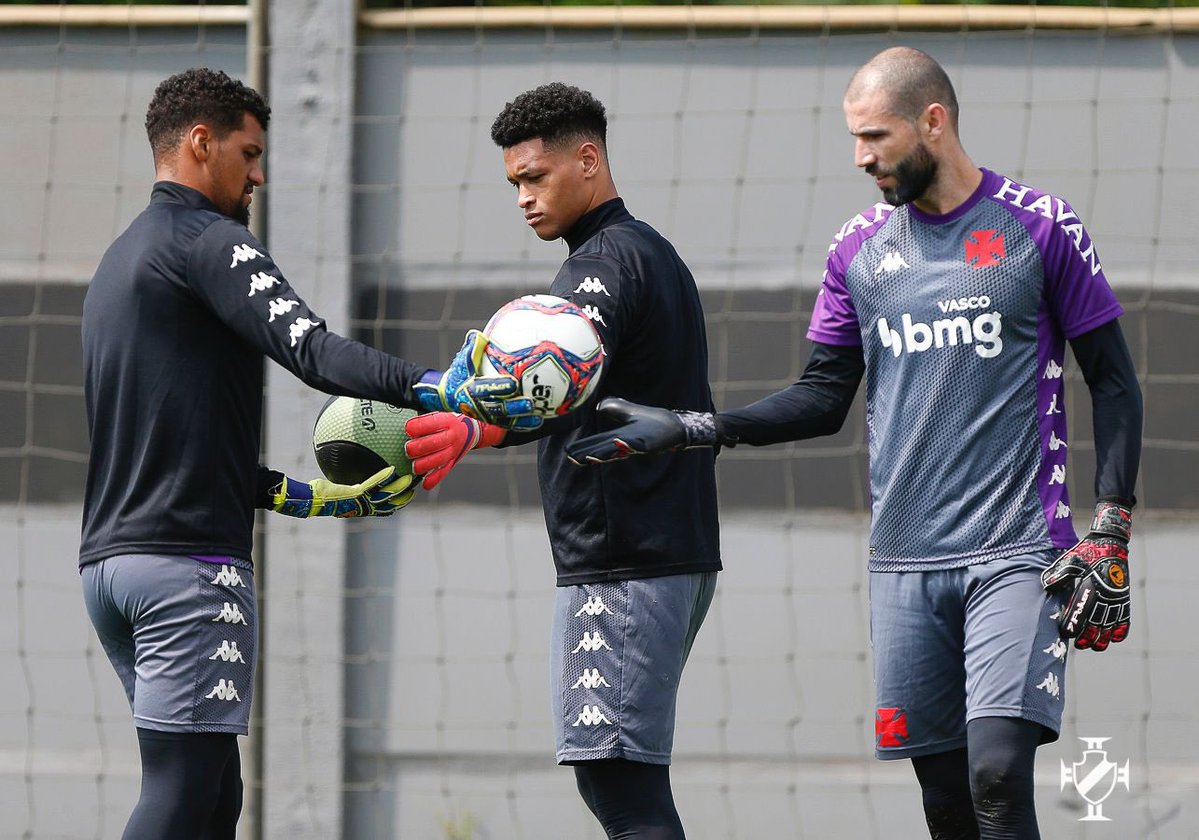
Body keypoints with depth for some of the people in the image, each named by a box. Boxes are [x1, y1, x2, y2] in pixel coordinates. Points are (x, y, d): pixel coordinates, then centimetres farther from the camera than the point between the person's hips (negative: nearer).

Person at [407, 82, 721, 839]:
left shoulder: (607, 261, -12)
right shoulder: (653, 253, 21)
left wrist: (476, 428, -49)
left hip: (618, 567, -11)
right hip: (679, 557, 11)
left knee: (619, 779, -15)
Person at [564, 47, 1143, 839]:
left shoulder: (1040, 226, -1)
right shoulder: (859, 248, 10)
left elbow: (1113, 381, 2)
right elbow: (823, 399, 14)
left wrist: (1108, 536, -6)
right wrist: (686, 430, 3)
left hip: (1016, 557, -4)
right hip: (904, 561, 4)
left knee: (998, 773, -18)